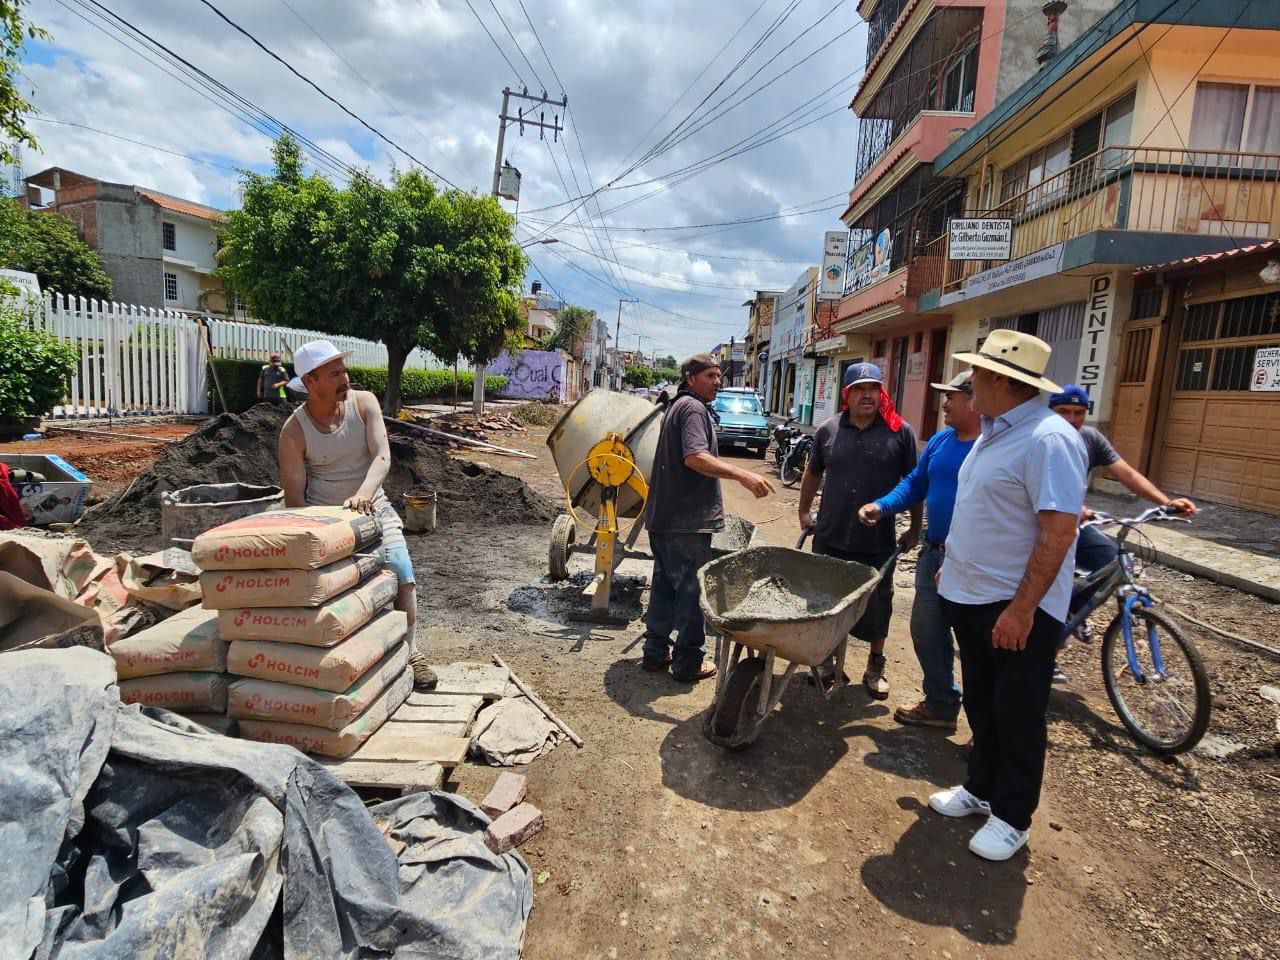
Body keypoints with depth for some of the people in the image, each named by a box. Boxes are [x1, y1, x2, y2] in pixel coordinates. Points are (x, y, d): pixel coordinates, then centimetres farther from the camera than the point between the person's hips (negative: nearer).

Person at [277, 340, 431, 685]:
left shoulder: (364, 403, -9)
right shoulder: (294, 430, -12)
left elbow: (382, 456, -21)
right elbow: (294, 499, -10)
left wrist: (363, 493, -40)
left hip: (373, 508, 1)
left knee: (403, 576, -14)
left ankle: (409, 652, 0)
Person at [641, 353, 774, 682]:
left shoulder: (676, 406, 20)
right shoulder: (694, 408, -12)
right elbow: (695, 457, -28)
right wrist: (743, 475, -35)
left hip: (664, 516, 10)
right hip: (687, 519, -10)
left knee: (664, 585, 16)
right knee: (691, 591, 0)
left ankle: (655, 652, 25)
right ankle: (687, 663, 9)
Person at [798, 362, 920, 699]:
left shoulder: (900, 432, -4)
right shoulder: (828, 430, 2)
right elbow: (813, 473, 15)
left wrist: (915, 529, 2)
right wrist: (804, 512, 14)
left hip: (878, 543, -1)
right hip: (830, 538, 2)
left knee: (876, 606, 12)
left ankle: (875, 667, 32)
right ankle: (825, 658, 35)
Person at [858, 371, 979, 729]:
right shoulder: (940, 440, 8)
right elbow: (915, 484, 15)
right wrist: (881, 505, -2)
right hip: (934, 552, 8)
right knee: (926, 630, 16)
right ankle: (940, 704, 35)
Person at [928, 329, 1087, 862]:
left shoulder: (1048, 439, -21)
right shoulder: (993, 431, 9)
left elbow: (1058, 532, -25)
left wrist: (1022, 608, -25)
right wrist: (953, 565, 20)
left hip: (1017, 607, -9)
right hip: (971, 597, 9)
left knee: (1017, 717, 8)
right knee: (981, 705, 21)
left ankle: (1012, 817, 26)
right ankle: (981, 788, 38)